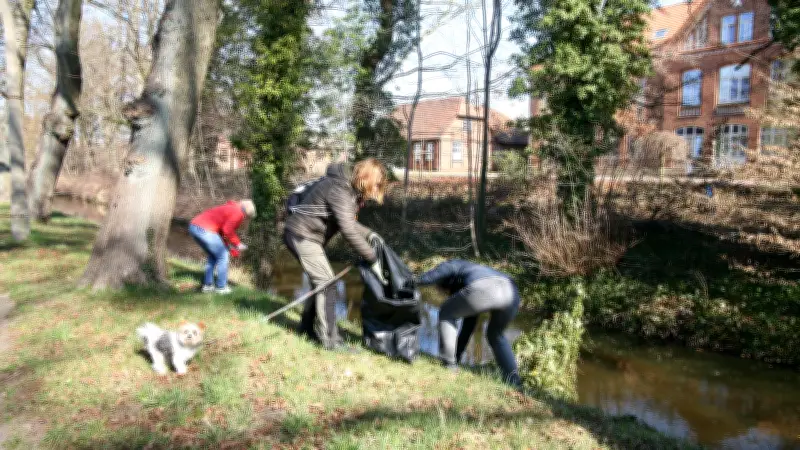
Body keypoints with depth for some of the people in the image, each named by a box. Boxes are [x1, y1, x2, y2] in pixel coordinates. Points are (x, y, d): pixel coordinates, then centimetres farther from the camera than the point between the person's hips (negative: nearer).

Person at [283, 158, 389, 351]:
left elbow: (348, 222, 12)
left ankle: (307, 326, 29)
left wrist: (369, 233, -5)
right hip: (302, 235, -10)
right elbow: (348, 231, -30)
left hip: (308, 235, 10)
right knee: (326, 283, -11)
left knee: (321, 282, 15)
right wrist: (373, 259, -26)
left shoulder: (350, 188, 7)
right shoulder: (339, 190, -24)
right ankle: (330, 339, -7)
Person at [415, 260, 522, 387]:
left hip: (485, 289, -8)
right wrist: (457, 356, 50)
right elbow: (469, 325, 46)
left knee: (446, 313, 19)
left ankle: (449, 365, 14)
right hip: (511, 292, 8)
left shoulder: (452, 265, 30)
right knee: (495, 336, 33)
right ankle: (514, 383, 21)